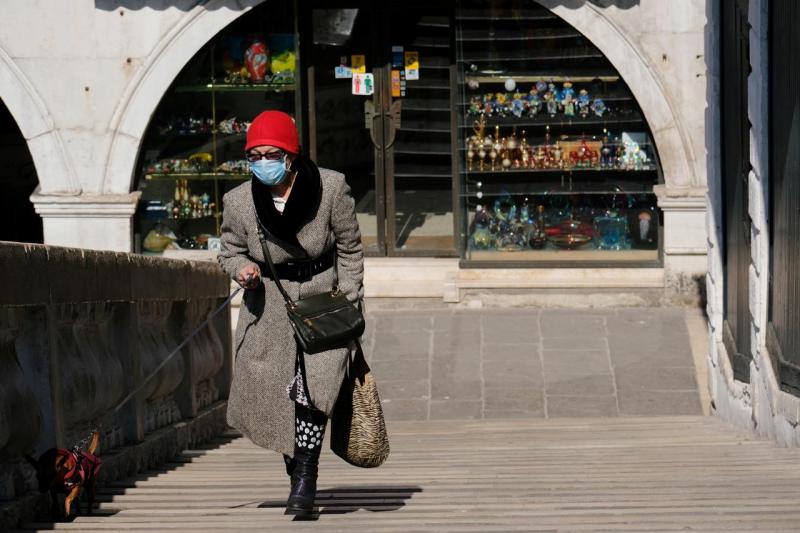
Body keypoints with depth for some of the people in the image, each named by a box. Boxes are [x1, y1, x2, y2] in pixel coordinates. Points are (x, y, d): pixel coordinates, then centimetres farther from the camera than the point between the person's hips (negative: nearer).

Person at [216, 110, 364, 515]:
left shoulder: (331, 188, -12)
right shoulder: (239, 201, -7)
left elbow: (350, 249, -2)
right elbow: (229, 251, 9)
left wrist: (350, 306, -3)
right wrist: (242, 268, -14)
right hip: (268, 304, 3)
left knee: (313, 387, -20)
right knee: (270, 397, 3)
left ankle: (305, 478, -14)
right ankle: (298, 471, 23)